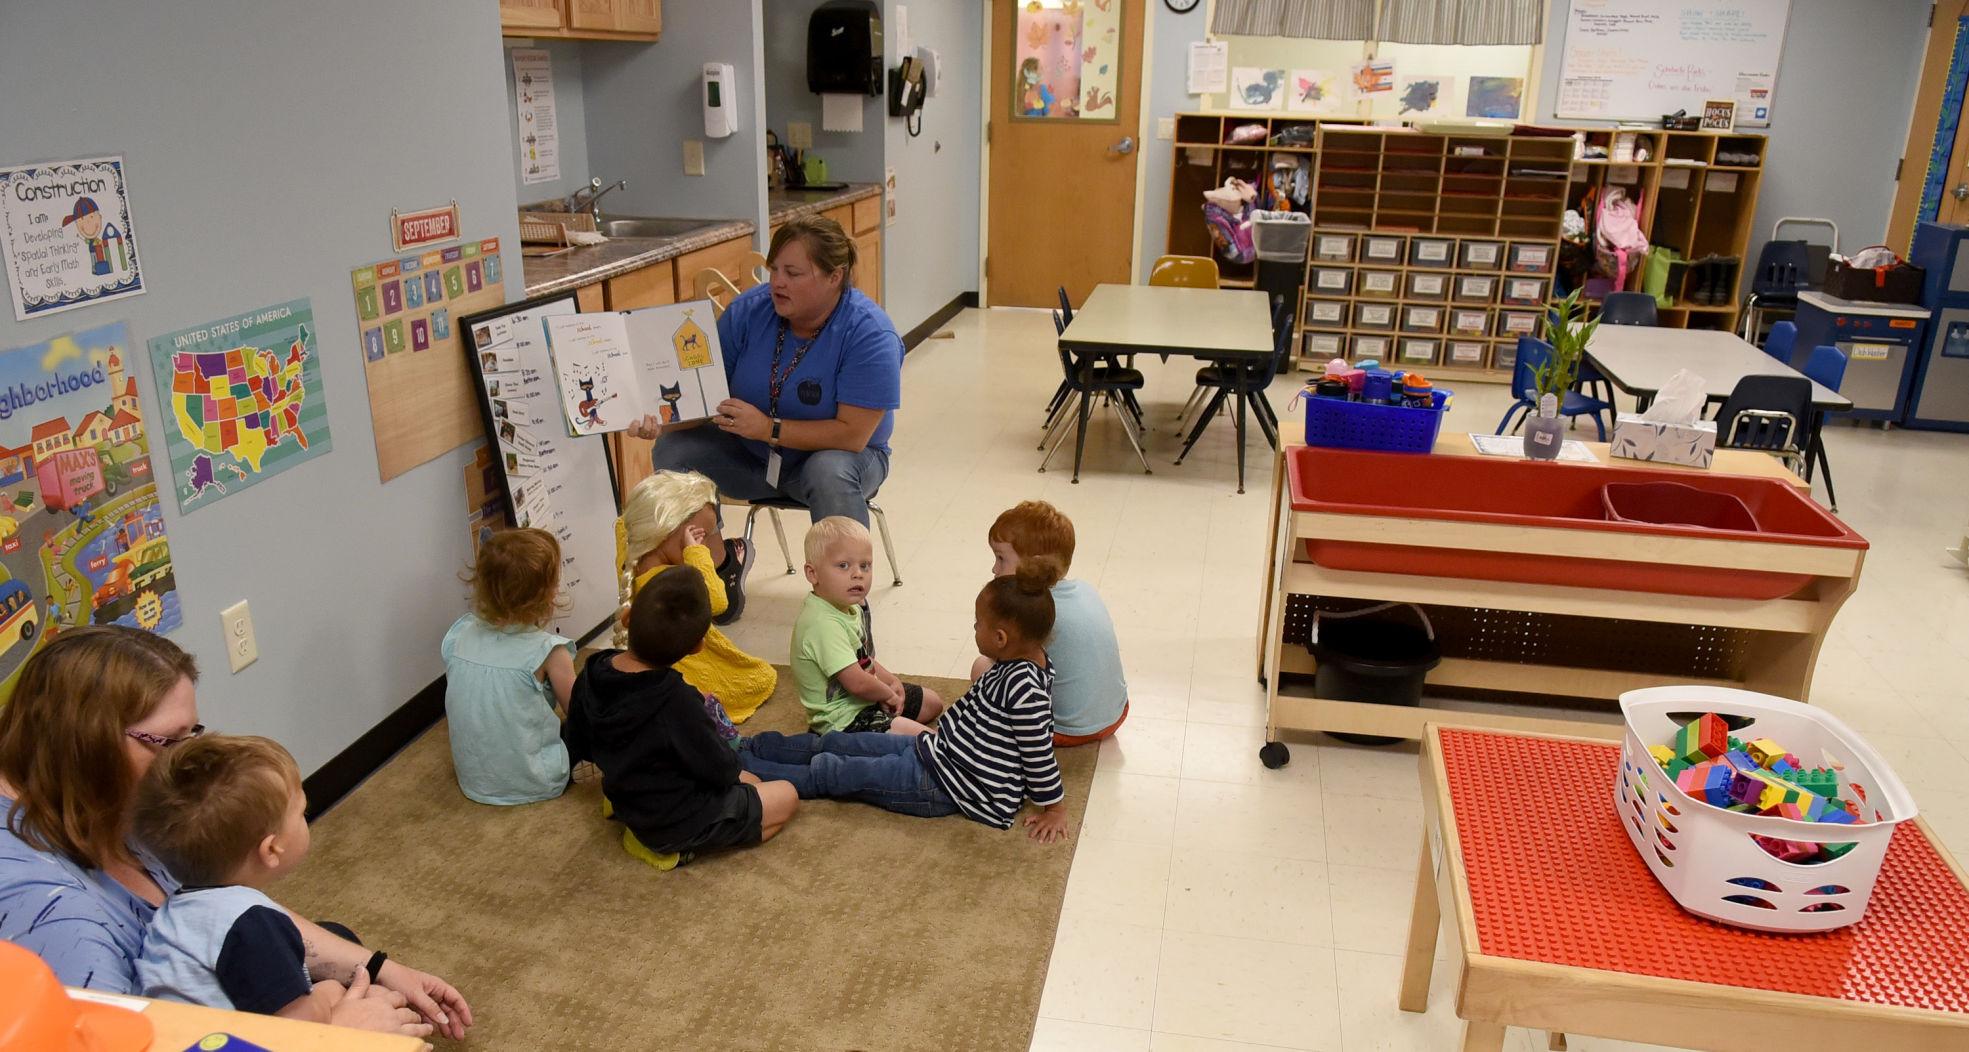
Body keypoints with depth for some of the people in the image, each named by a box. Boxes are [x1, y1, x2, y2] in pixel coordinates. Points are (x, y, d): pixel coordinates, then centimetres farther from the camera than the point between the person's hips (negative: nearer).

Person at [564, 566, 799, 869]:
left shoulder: (592, 674, -13)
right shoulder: (676, 700, -34)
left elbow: (577, 746, 4)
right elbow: (721, 771, -21)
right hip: (676, 823, -8)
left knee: (750, 783, 24)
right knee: (787, 797, 8)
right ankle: (681, 844, -2)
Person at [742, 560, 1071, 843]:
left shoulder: (1025, 688, -31)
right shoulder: (1015, 663, 0)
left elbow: (1039, 754, -24)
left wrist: (1055, 808, -14)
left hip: (945, 785, -9)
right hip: (935, 750, 9)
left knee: (830, 772, -1)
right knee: (835, 744, 13)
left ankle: (740, 766, 13)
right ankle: (748, 747, 27)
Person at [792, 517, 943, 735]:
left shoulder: (850, 607, 2)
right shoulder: (824, 625, -30)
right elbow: (857, 683, -31)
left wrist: (890, 680, 3)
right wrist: (889, 694, -12)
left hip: (866, 697, 11)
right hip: (843, 718, -11)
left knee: (933, 702, 24)